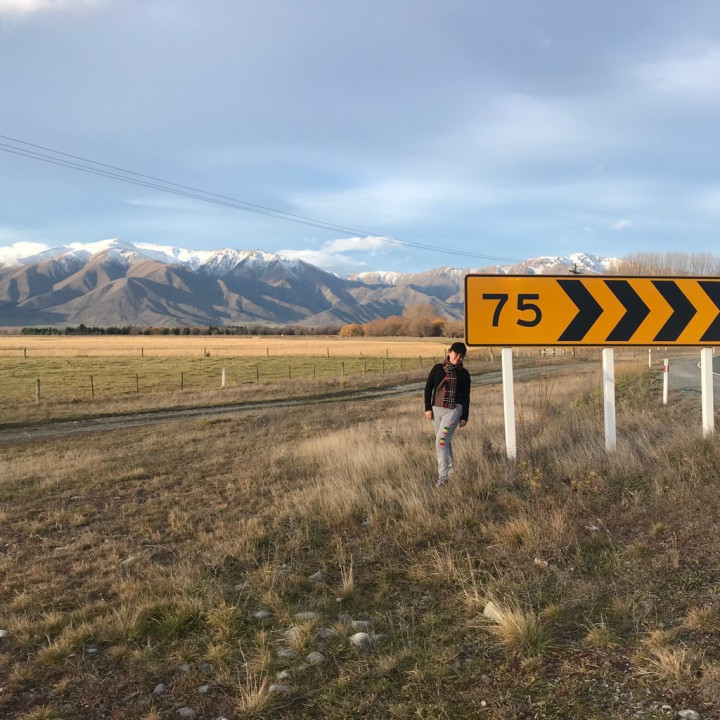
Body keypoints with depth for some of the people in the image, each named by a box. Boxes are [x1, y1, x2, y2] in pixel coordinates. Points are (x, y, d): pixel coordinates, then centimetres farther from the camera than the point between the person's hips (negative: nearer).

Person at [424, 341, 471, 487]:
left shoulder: (464, 374, 3)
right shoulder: (438, 368, 5)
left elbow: (466, 397, 5)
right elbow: (428, 388, 8)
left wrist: (464, 417, 3)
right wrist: (428, 408, 2)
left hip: (454, 410, -3)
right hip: (437, 409, 3)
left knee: (441, 441, -15)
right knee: (445, 442, 12)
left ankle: (443, 476, -11)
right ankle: (450, 470, 26)